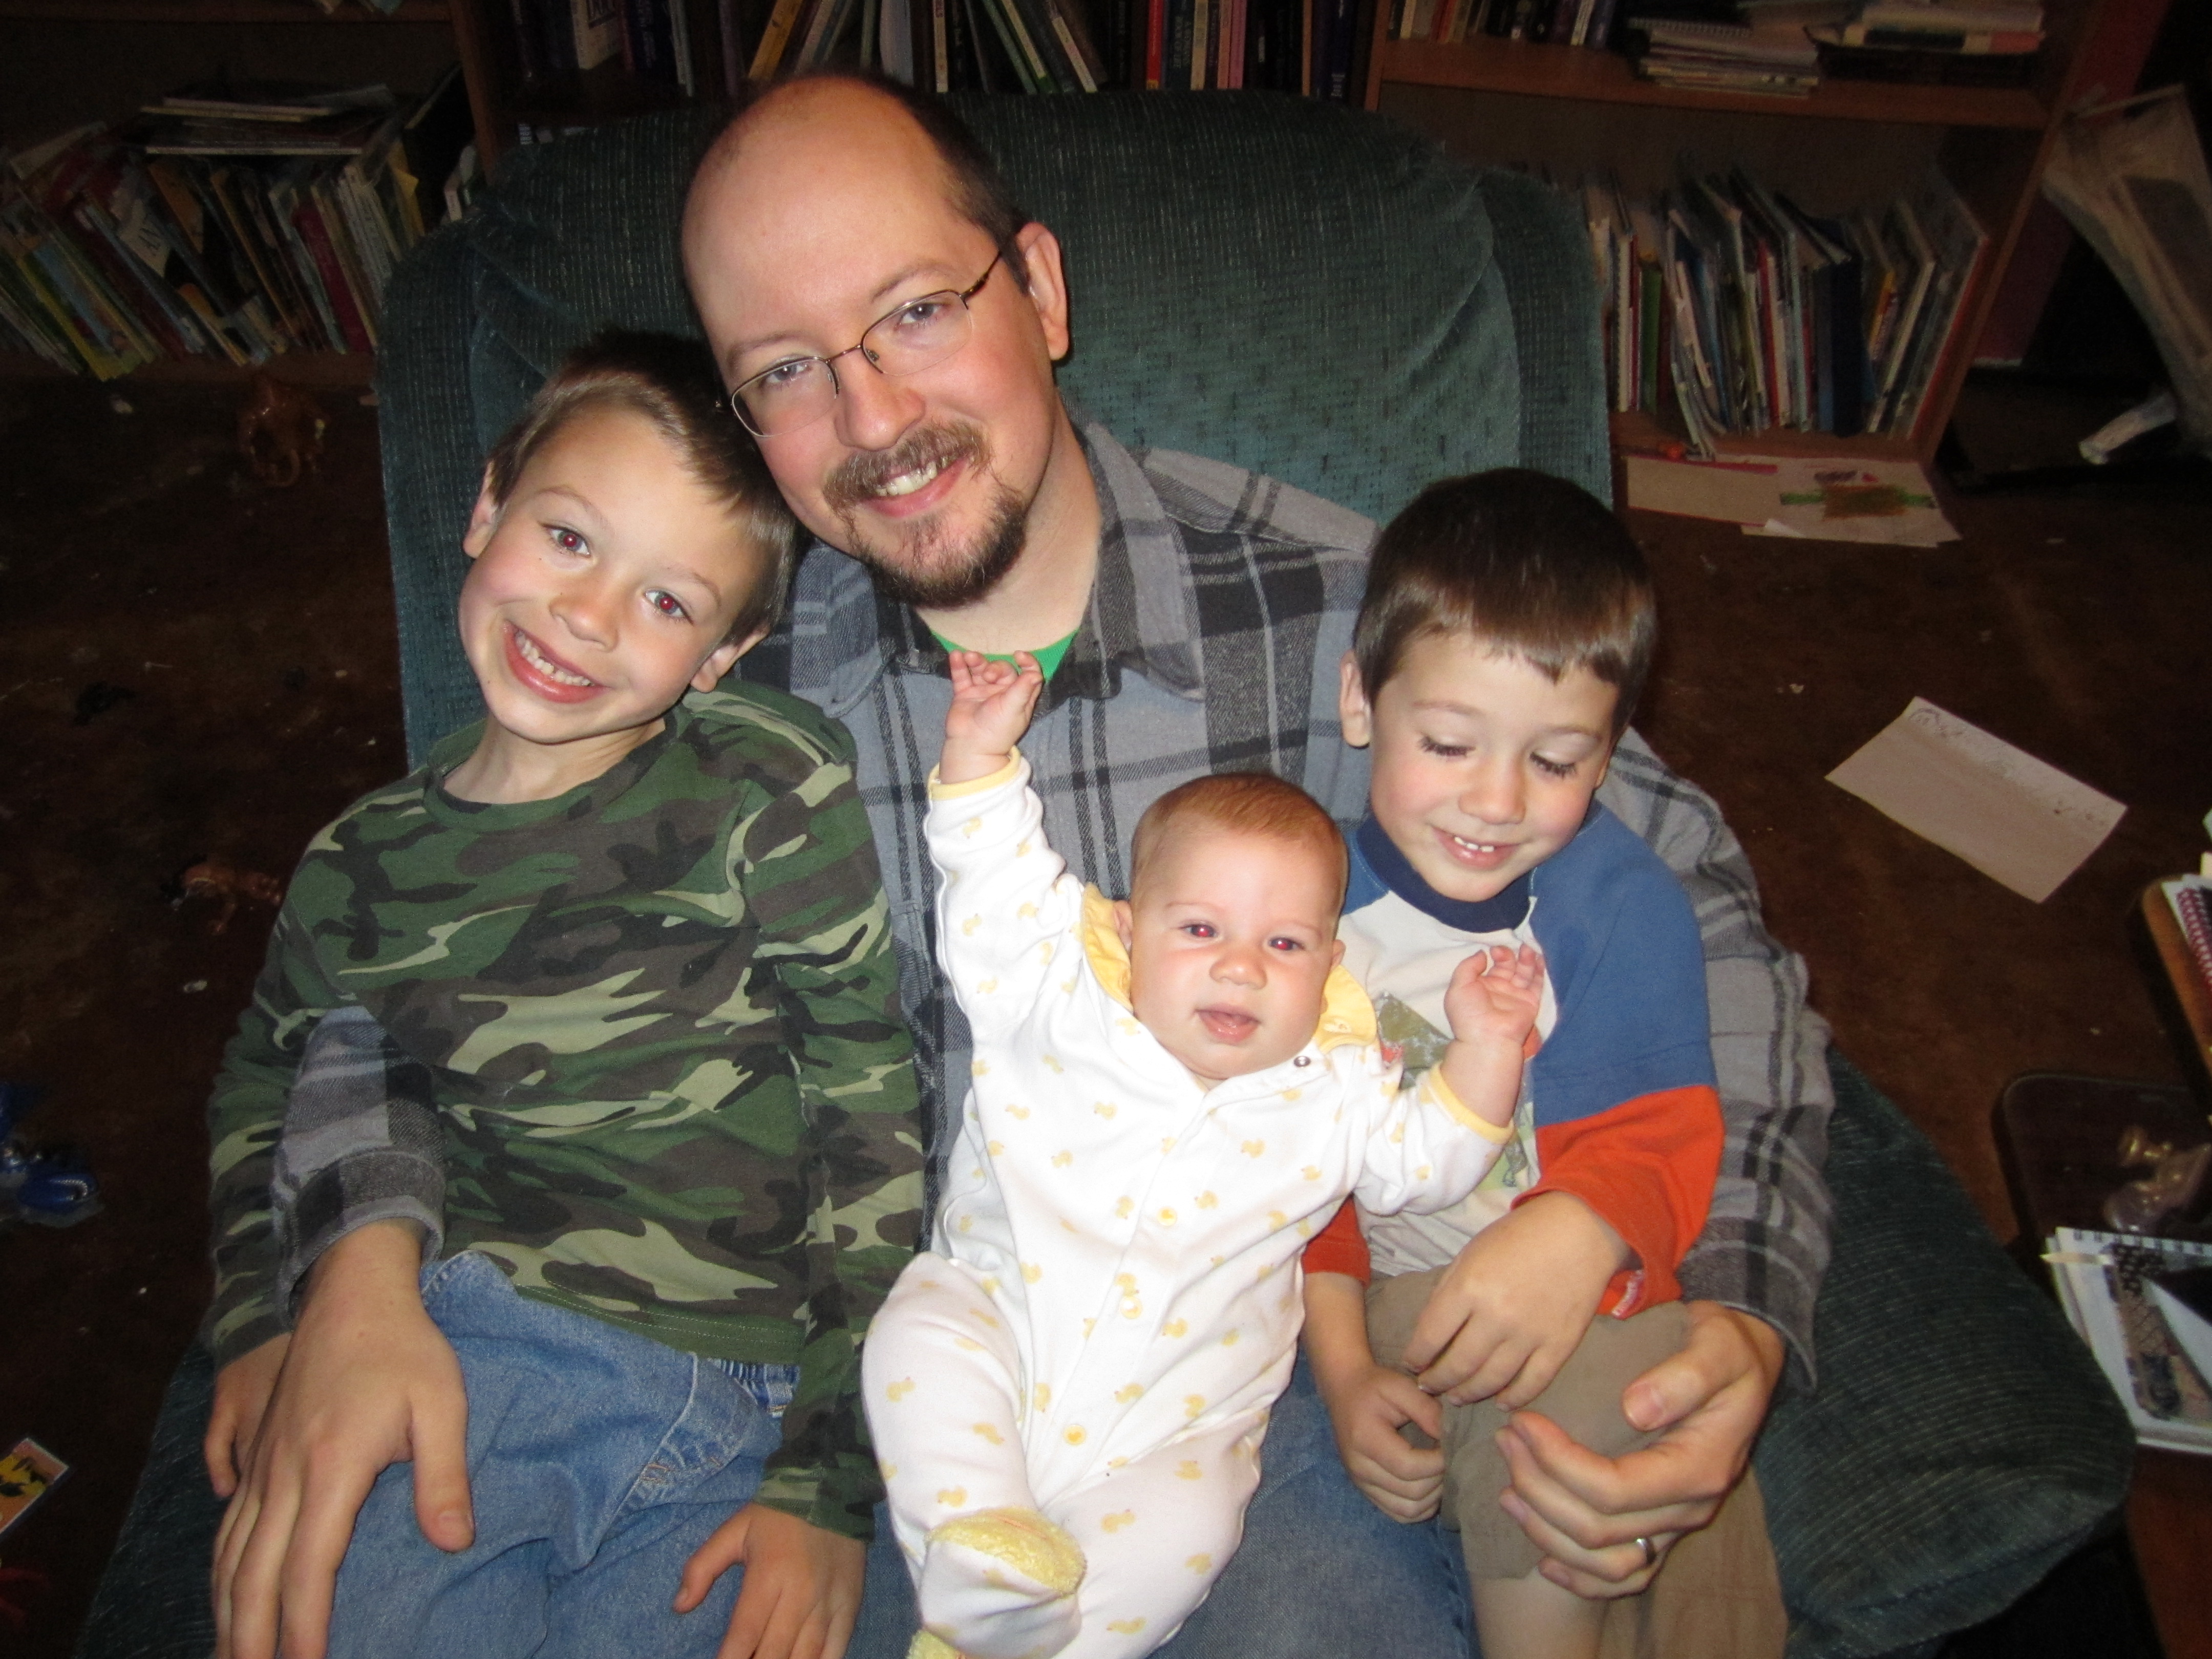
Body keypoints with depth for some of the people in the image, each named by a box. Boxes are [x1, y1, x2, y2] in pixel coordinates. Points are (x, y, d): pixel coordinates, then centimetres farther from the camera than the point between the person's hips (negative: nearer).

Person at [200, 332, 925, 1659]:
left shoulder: (772, 790, -3)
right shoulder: (361, 866, 10)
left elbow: (874, 1123, -4)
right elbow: (265, 1101, 28)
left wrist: (831, 1482, -6)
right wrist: (266, 1341, 11)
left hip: (728, 1422, -2)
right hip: (456, 1349, 2)